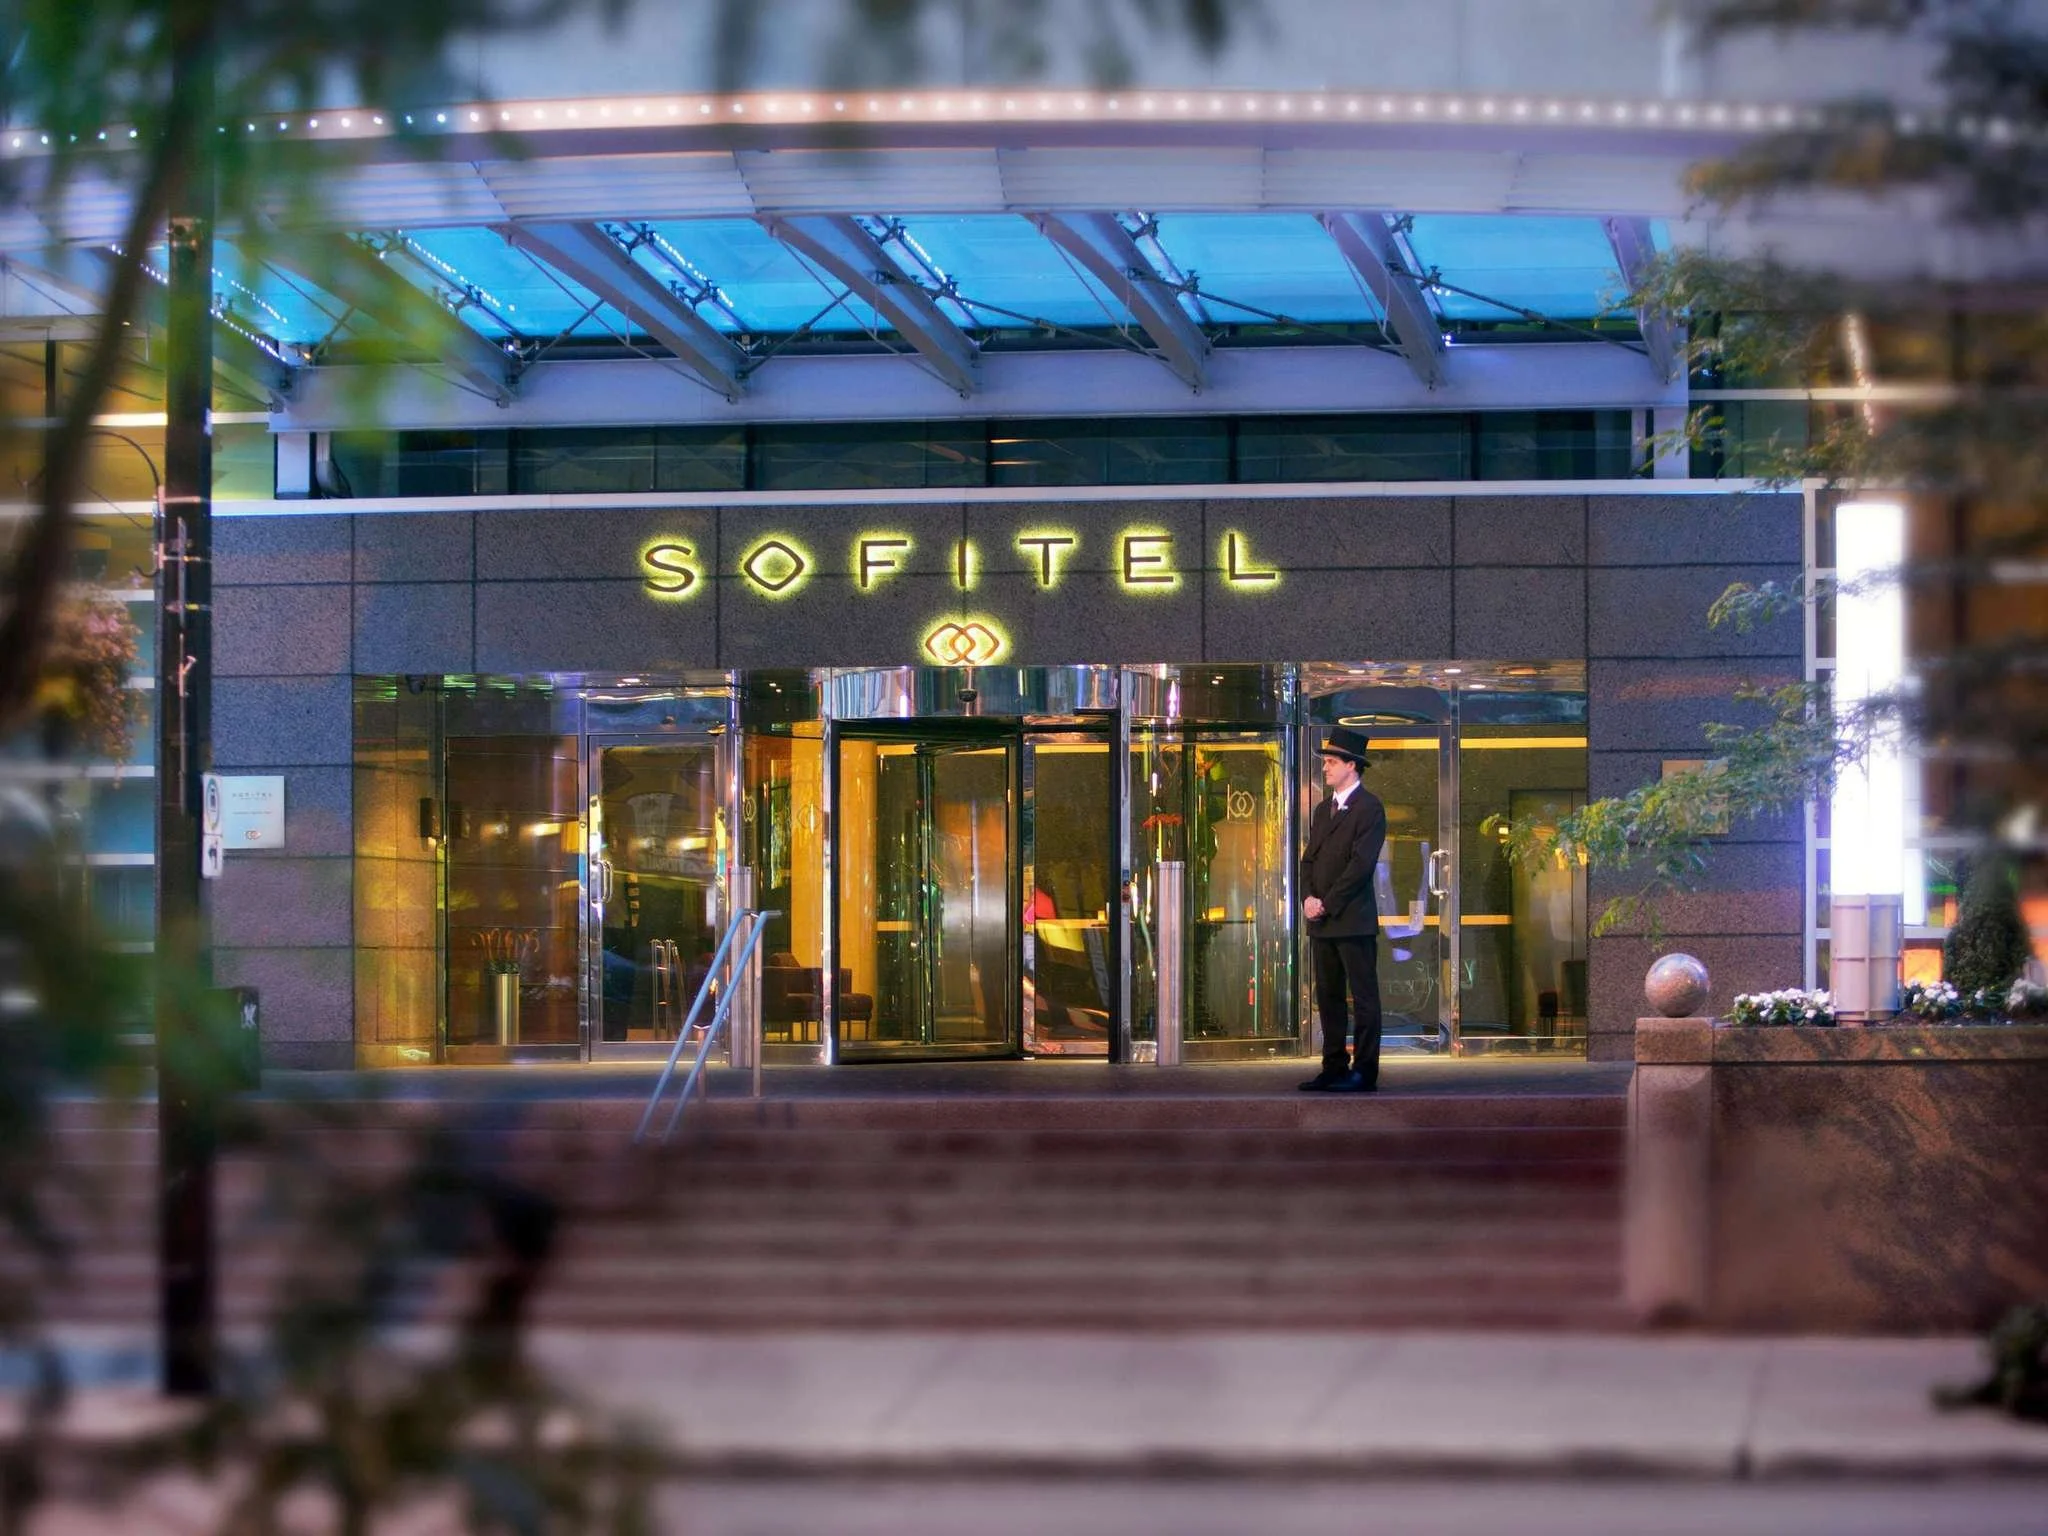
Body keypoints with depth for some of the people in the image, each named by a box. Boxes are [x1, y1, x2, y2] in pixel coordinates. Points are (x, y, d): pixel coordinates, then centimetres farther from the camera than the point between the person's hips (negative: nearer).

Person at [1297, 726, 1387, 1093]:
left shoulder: (1369, 808, -7)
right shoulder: (1323, 809, 19)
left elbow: (1361, 863, -14)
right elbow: (1309, 859, 17)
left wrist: (1327, 904, -15)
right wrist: (1308, 897, -2)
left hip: (1353, 920, -8)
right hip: (1322, 921, 8)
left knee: (1363, 997, -4)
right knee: (1328, 997, 9)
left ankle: (1364, 1072, -4)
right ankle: (1334, 1068, 13)